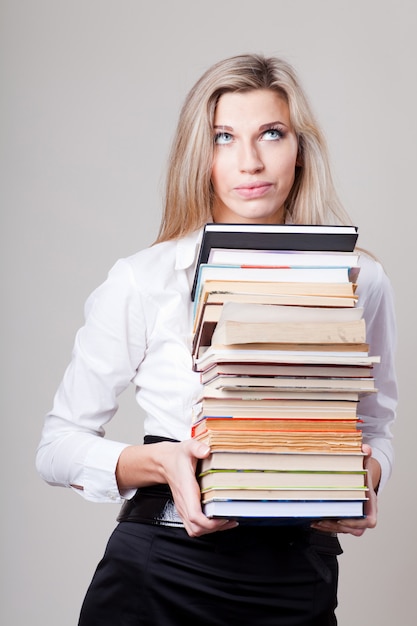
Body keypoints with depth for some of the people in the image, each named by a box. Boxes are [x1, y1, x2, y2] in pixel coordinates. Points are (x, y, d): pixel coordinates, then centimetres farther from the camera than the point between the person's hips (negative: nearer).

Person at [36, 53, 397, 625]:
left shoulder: (361, 282, 0)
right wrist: (159, 461, -20)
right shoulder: (143, 282, -6)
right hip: (156, 578, -2)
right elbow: (59, 443, -1)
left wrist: (365, 479, -10)